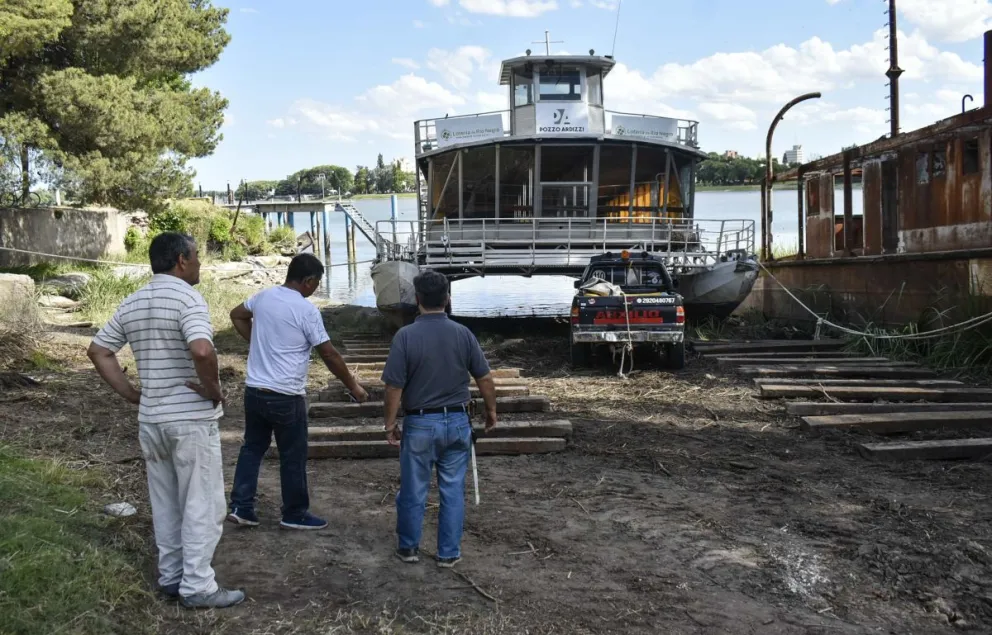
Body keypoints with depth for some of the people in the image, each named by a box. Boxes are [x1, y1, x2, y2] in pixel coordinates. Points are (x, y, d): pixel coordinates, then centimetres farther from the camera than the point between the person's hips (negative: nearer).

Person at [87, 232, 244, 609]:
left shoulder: (131, 304, 9)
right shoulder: (187, 298, -16)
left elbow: (98, 351, 15)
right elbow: (202, 351, -32)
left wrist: (131, 394, 12)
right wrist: (213, 390, -16)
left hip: (150, 419, 7)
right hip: (192, 420, -7)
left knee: (165, 503, 17)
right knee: (202, 504, 3)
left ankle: (171, 577, 26)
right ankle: (197, 586, 8)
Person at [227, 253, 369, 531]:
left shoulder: (263, 296, 4)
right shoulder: (306, 310, -16)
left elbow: (237, 315, 24)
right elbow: (329, 355, -12)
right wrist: (353, 386, -2)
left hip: (254, 389, 7)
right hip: (285, 396, -7)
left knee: (252, 447, 18)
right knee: (293, 457, 7)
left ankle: (241, 507, 18)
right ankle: (295, 514, 18)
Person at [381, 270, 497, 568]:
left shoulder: (406, 335, -12)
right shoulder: (463, 334, -4)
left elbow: (394, 387, -11)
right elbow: (485, 379, 0)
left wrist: (390, 424, 0)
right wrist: (491, 411, 15)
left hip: (420, 423, -2)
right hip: (457, 422, 2)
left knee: (413, 490, 13)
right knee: (453, 490, 11)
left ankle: (408, 548, 28)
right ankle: (449, 553, 18)